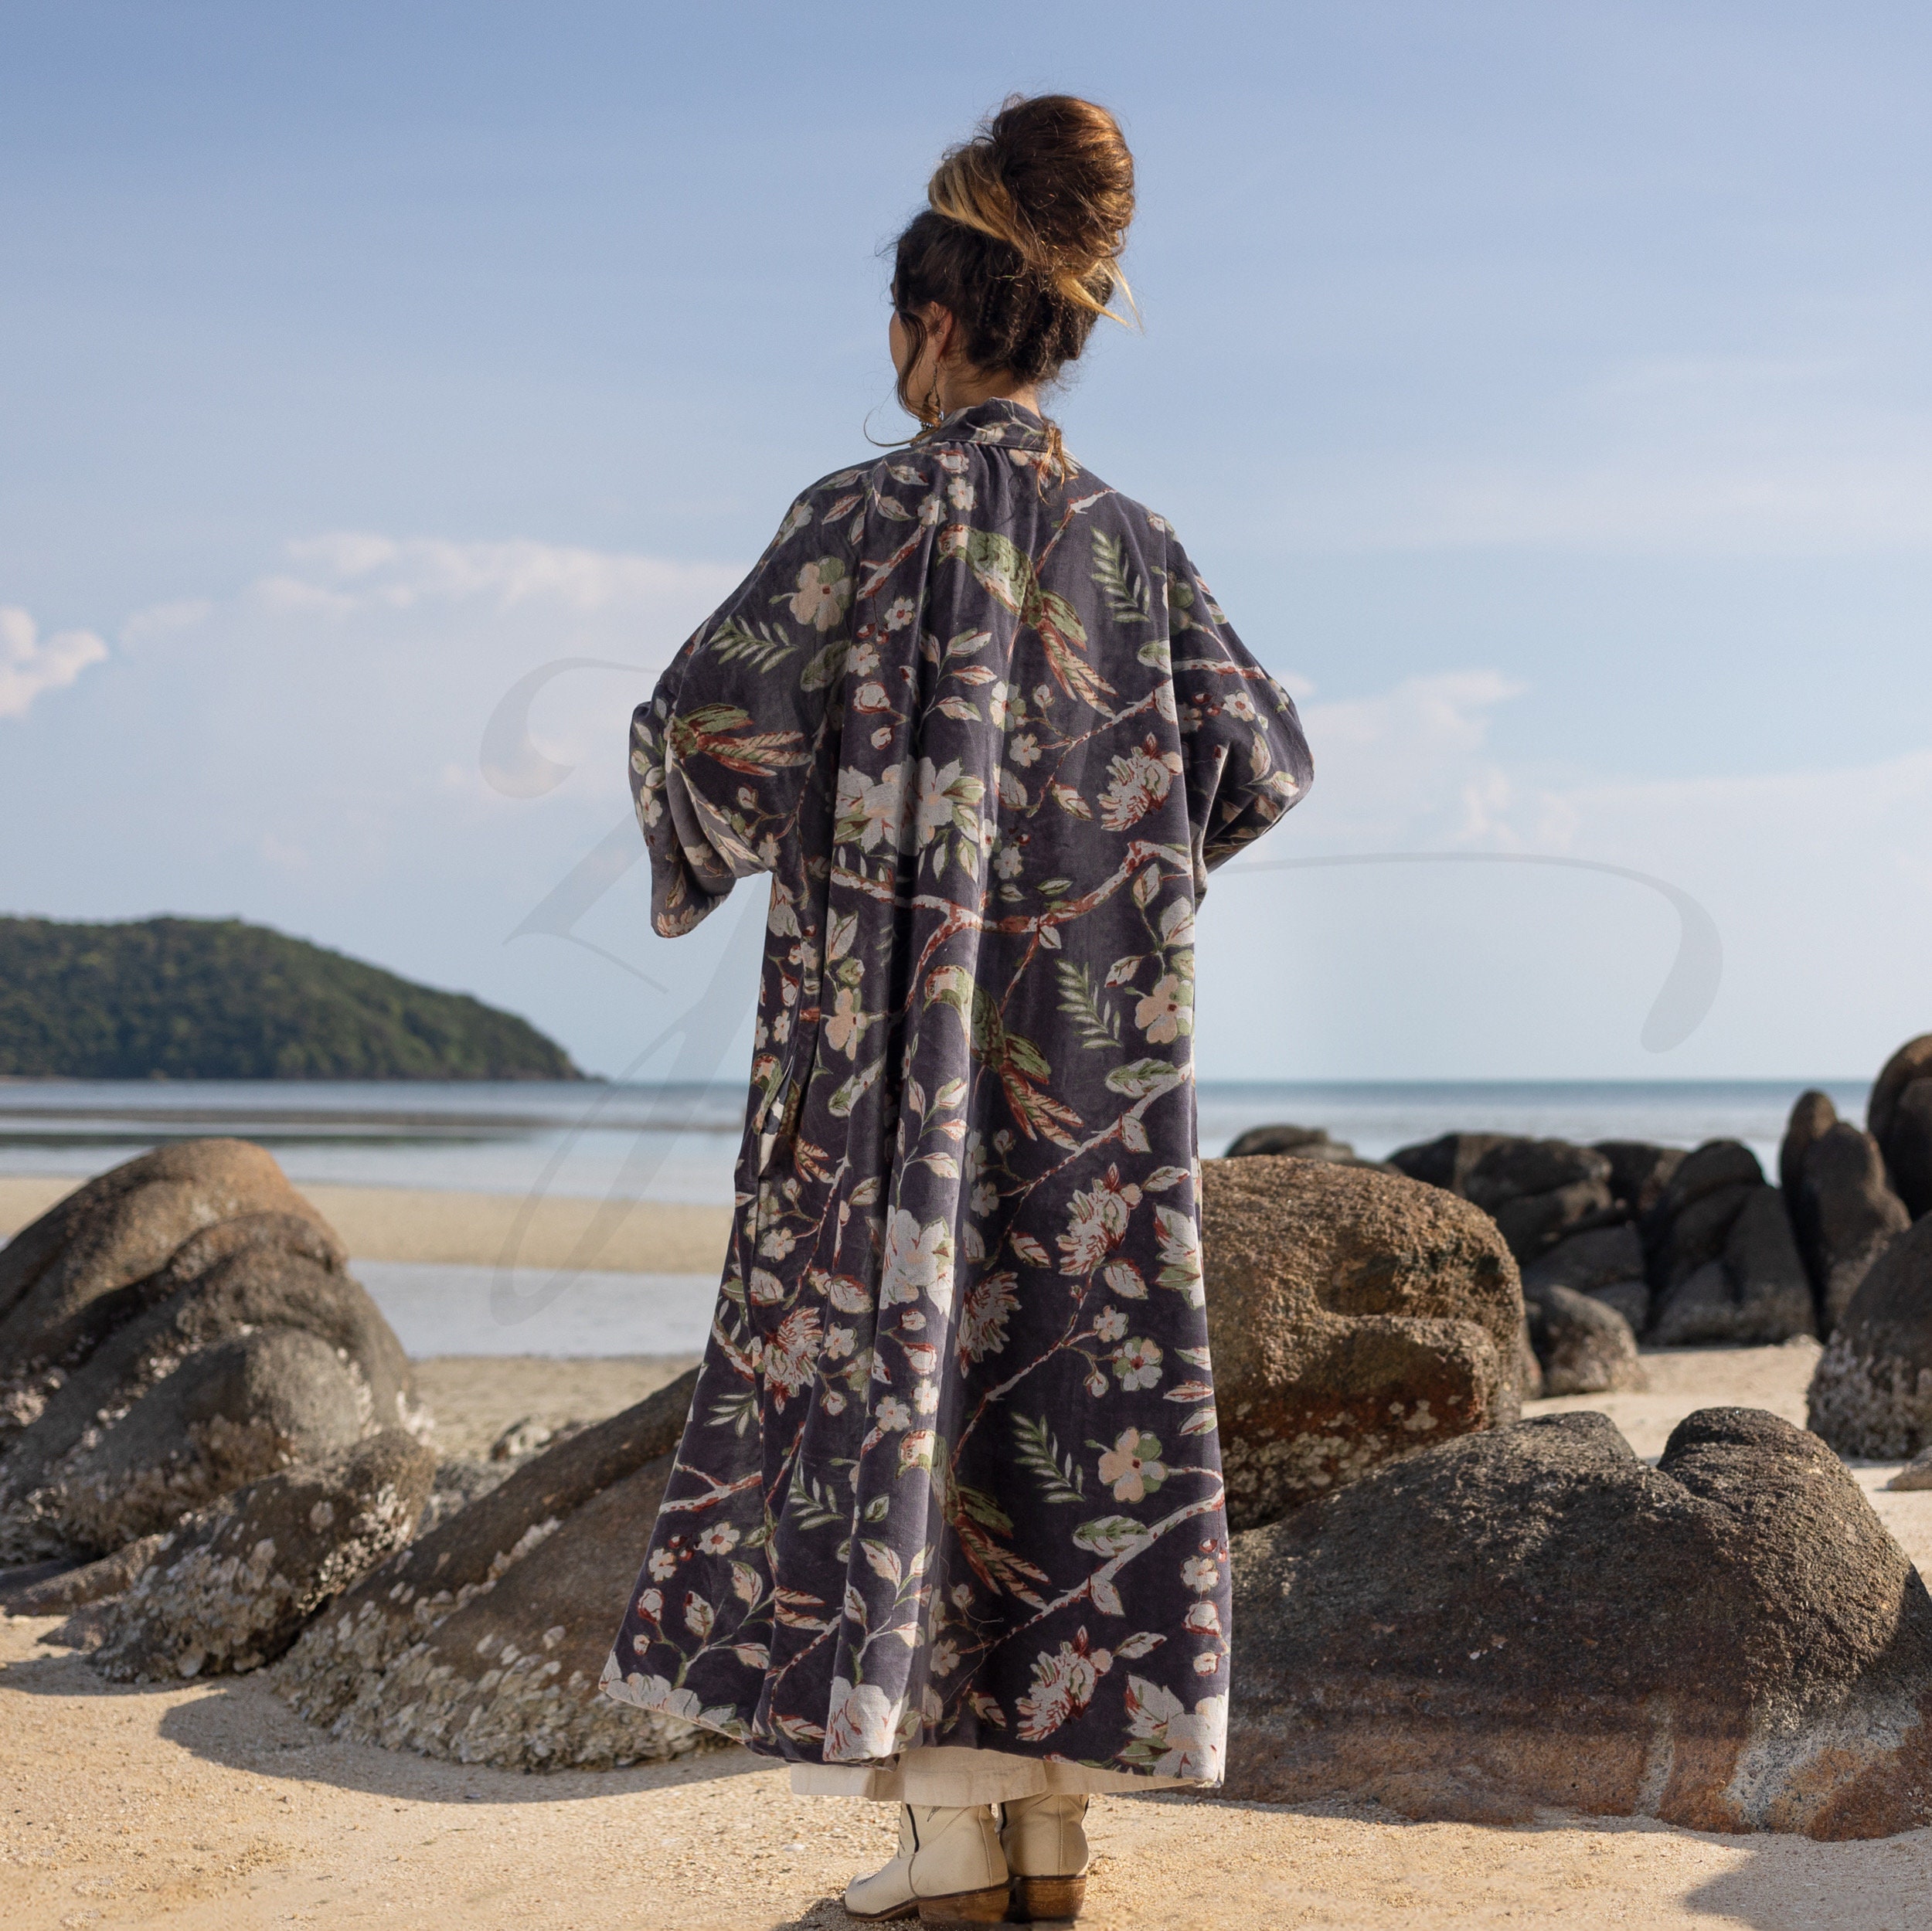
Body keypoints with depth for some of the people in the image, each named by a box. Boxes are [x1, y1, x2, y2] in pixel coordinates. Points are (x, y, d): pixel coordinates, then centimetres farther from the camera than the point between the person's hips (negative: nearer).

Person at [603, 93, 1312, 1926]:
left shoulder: (868, 513, -7)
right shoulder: (1132, 539, 9)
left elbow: (709, 720, -13)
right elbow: (1260, 761, 7)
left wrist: (696, 853, 9)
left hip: (903, 1023, -5)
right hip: (1091, 1042, 5)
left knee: (902, 1358, 0)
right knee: (1075, 1371, 7)